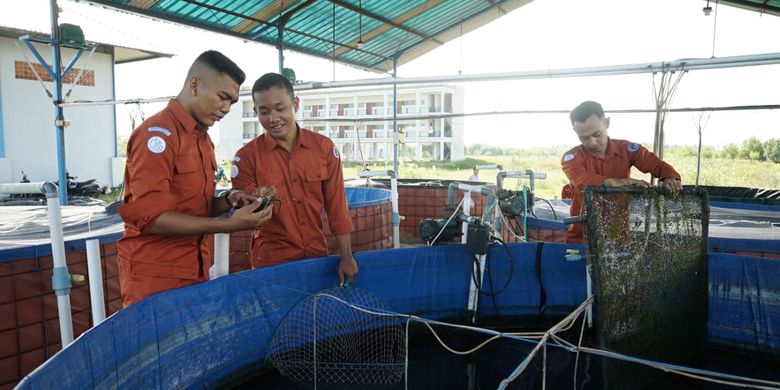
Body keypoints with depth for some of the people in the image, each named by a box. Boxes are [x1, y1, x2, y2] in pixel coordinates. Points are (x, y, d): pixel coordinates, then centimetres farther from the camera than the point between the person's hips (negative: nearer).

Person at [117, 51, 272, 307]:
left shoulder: (202, 138, 11)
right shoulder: (157, 133, -15)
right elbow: (152, 217, -20)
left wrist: (228, 202, -4)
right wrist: (229, 225, -23)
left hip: (195, 270, 8)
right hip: (155, 276, -8)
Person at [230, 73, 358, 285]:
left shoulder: (324, 147, -4)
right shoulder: (246, 156, -8)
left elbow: (336, 206, -1)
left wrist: (346, 257, -1)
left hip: (317, 256, 2)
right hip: (272, 262, -2)